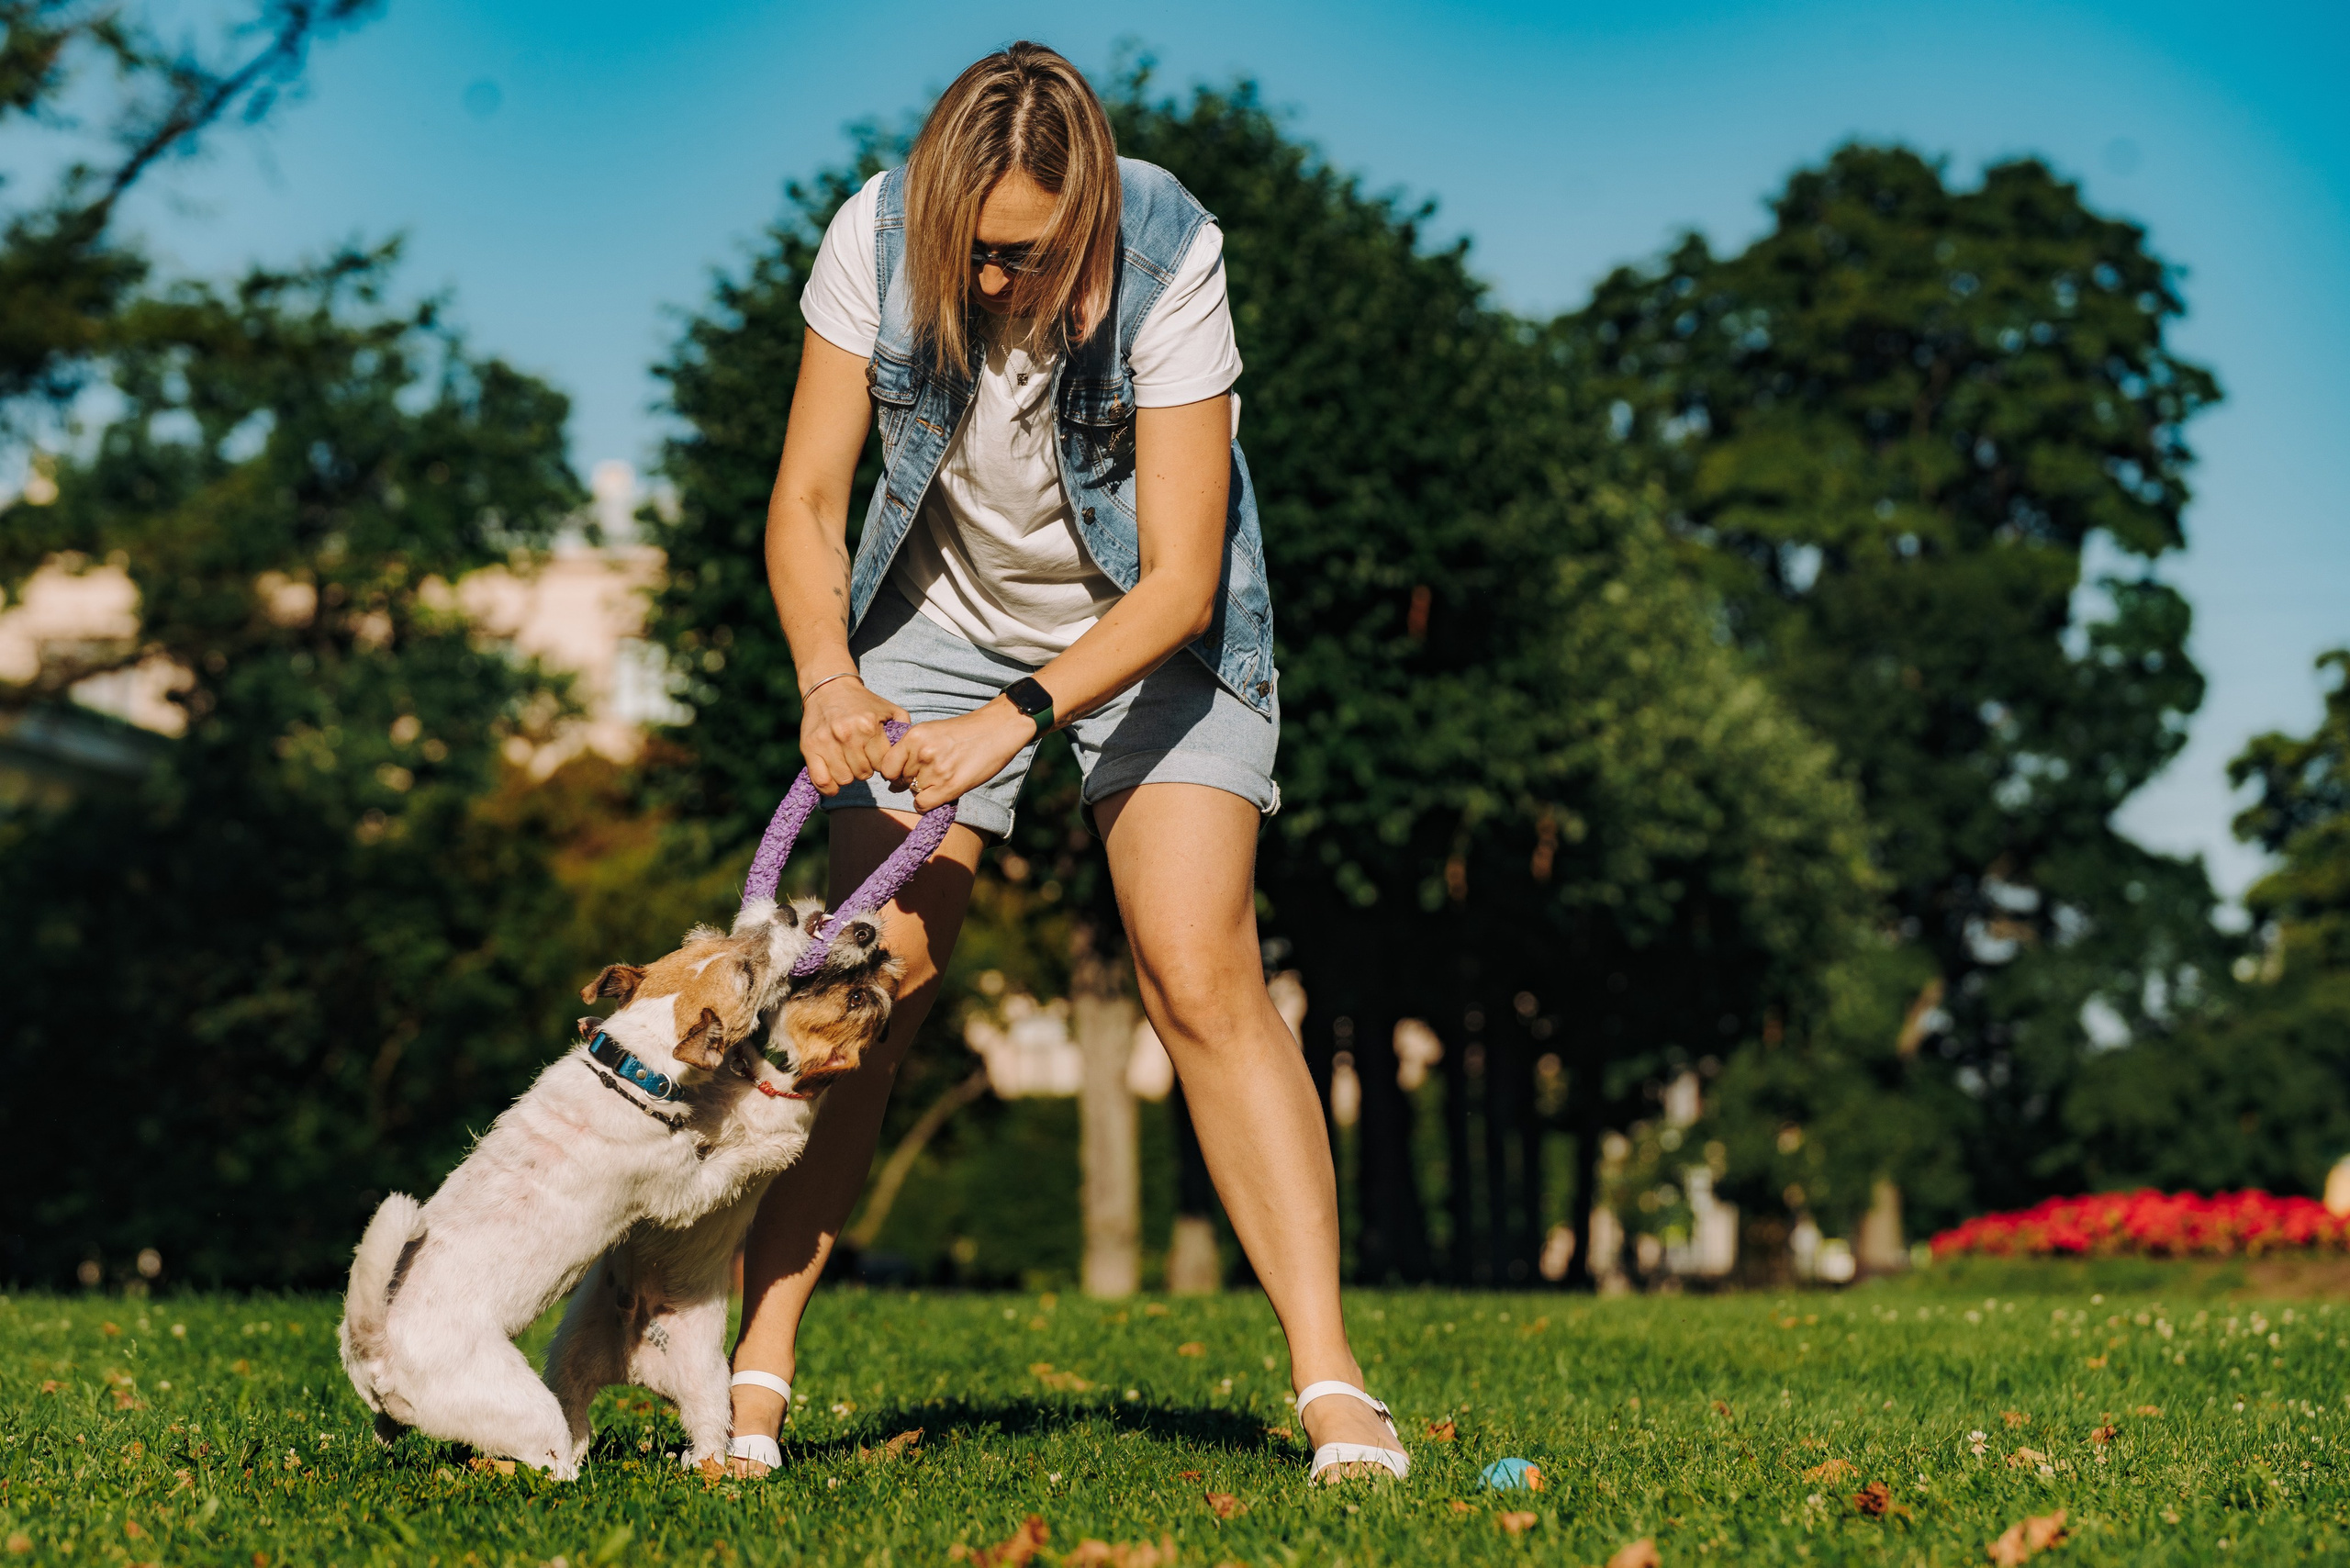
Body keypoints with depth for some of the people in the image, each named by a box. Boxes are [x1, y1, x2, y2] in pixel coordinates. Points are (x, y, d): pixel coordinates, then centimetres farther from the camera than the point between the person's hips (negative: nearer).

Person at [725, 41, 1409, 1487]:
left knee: (1204, 985, -17)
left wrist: (1019, 717, -37)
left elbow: (1182, 578, -27)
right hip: (945, 614, 2)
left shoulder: (1170, 258, -29)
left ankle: (1333, 1385, -16)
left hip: (1150, 631, -2)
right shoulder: (877, 240, -21)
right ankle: (760, 1370, 0)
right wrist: (830, 677, -33)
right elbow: (807, 501, -15)